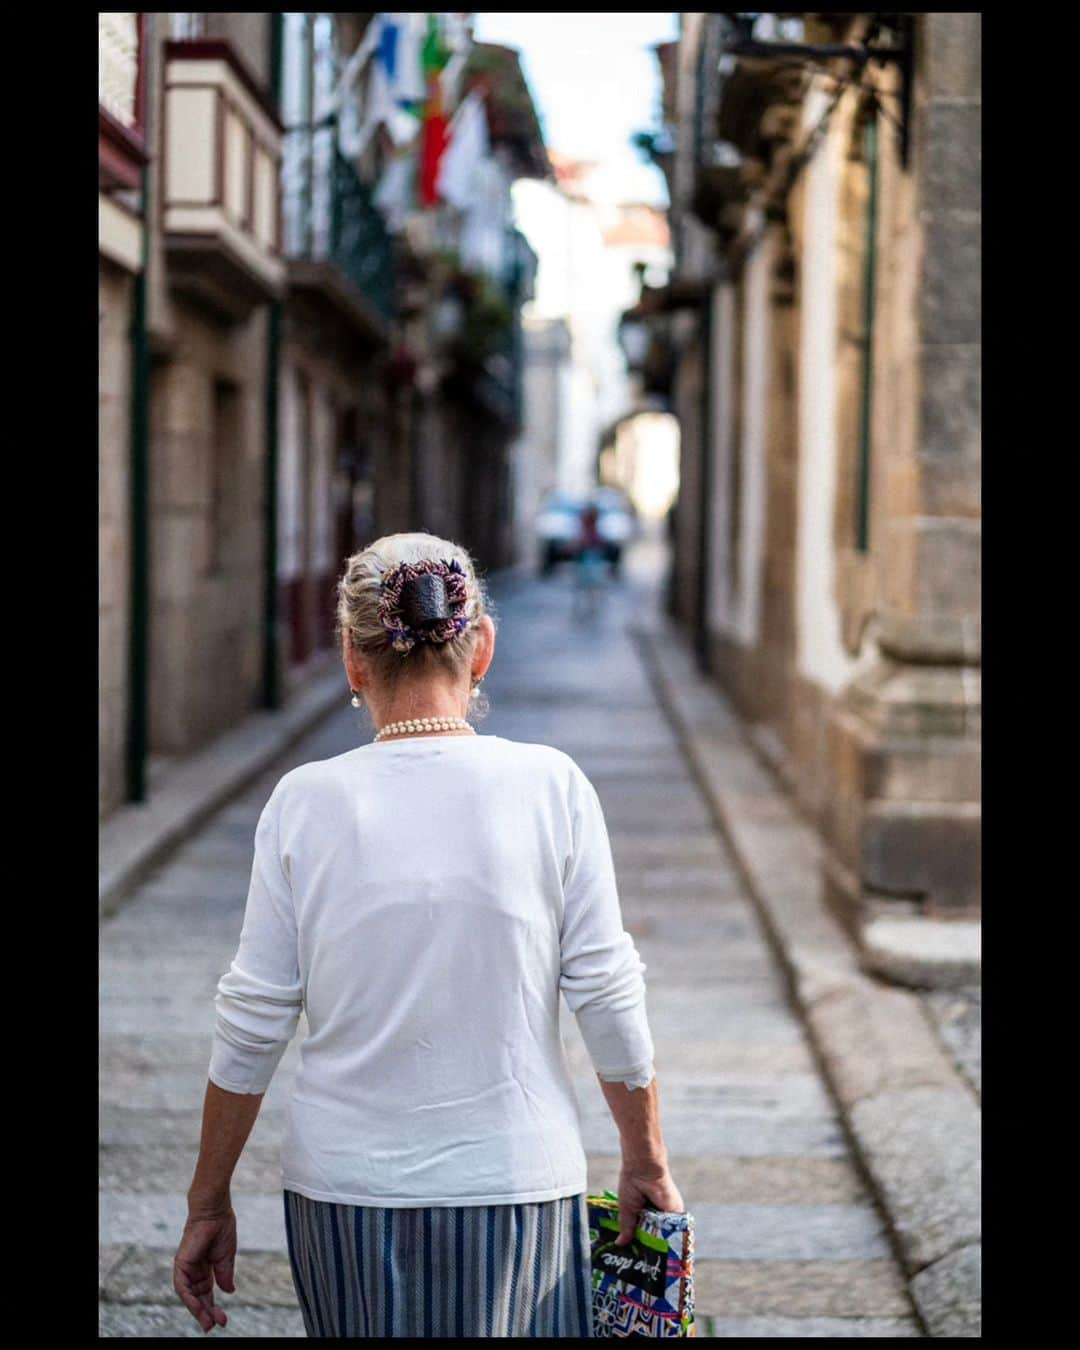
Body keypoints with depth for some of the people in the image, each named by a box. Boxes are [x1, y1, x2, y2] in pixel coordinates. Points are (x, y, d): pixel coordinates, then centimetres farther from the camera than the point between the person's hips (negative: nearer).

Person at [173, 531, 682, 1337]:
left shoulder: (305, 802, -5)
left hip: (340, 1189, 1)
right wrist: (646, 1164, 9)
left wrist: (210, 1203, 8)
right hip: (511, 1182, -1)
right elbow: (611, 1004, -4)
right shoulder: (551, 788, -7)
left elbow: (253, 1024, -2)